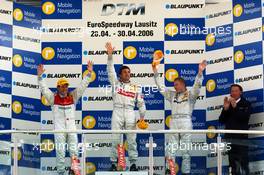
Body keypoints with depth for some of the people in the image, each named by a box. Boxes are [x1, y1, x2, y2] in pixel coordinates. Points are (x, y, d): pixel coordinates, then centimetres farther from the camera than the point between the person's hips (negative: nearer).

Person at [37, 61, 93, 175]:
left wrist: (89, 73, -6)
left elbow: (83, 86, 3)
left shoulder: (73, 96, 7)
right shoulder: (53, 98, 4)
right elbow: (44, 88, -5)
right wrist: (40, 76, -17)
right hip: (59, 128, -1)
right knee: (60, 151, 1)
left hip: (71, 126, 1)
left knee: (74, 149, -3)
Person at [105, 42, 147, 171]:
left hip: (130, 113, 1)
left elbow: (141, 103, 12)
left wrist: (142, 117, 4)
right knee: (115, 139, -2)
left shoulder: (135, 87, 14)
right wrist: (110, 55, -11)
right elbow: (110, 70, 0)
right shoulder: (115, 83, 11)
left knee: (132, 140, 0)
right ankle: (114, 163, 5)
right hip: (117, 112, -1)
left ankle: (133, 163, 6)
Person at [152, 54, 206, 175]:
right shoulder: (172, 95, 19)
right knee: (170, 148, 1)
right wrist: (155, 72, 8)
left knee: (186, 149, -1)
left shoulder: (190, 94, 6)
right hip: (173, 122, 4)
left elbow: (197, 86, -10)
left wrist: (200, 72, -24)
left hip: (186, 122, -4)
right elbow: (160, 87, 16)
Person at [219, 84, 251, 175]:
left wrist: (235, 107, -19)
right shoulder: (227, 104, 12)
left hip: (241, 137, -4)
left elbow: (245, 118, -14)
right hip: (230, 138, 4)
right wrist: (225, 108, -9)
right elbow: (221, 120, 4)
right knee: (233, 164, 9)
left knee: (243, 163, -8)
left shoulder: (246, 104, 3)